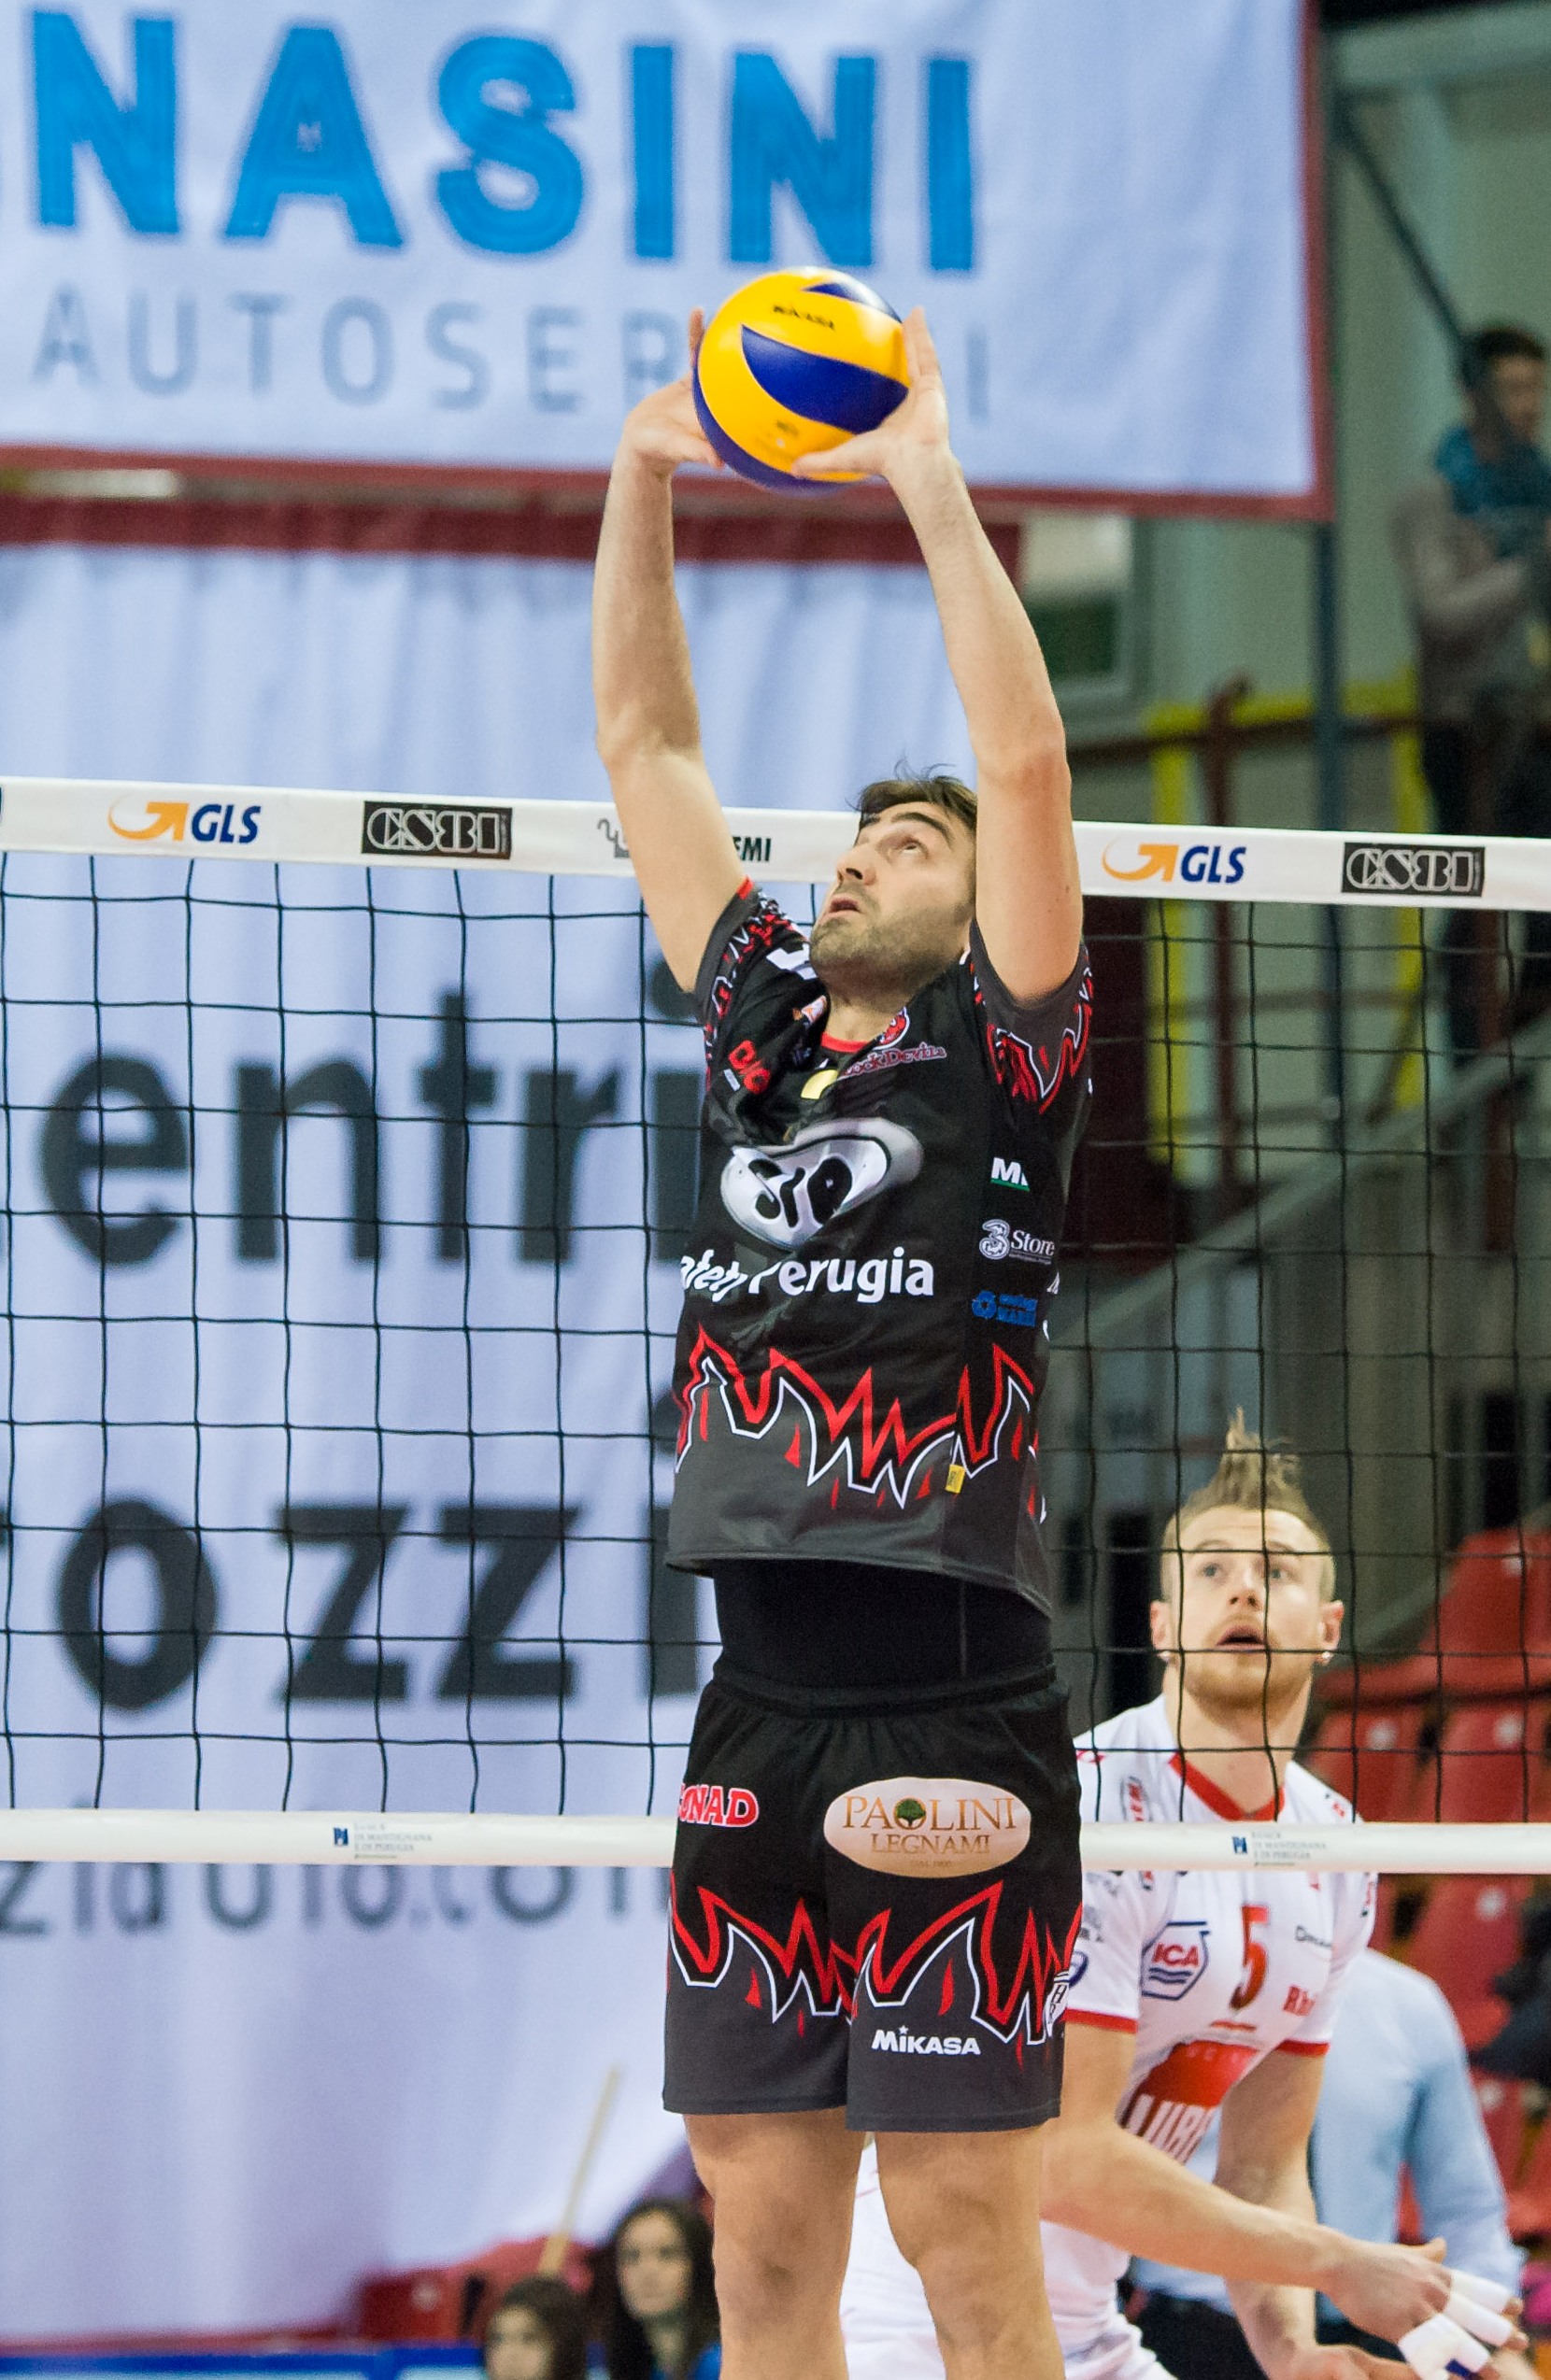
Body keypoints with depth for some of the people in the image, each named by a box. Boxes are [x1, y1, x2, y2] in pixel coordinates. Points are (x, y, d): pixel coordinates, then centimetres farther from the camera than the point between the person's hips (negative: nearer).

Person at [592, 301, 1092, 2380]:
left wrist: (932, 483, -8)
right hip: (761, 1717, 5)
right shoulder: (760, 1033, 17)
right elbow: (648, 745, 21)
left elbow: (1030, 764, -9)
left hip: (953, 1718, -5)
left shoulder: (999, 1051, 3)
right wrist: (644, 483, 16)